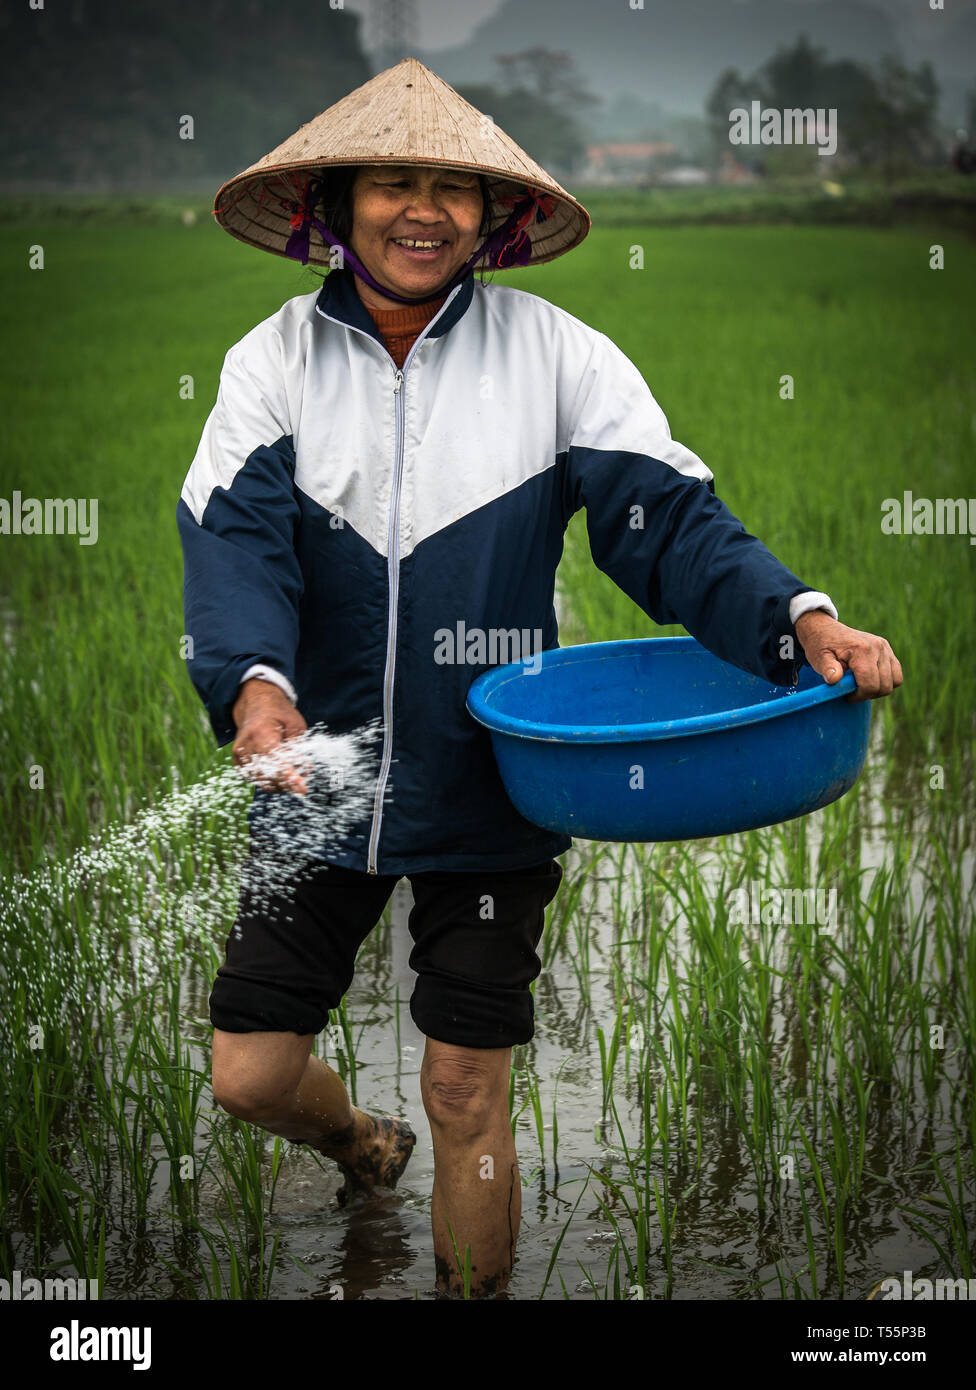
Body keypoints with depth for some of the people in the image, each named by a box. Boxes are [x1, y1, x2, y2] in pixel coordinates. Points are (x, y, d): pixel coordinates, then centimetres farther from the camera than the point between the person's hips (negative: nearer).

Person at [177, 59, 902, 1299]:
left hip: (489, 791, -1)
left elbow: (666, 515, -12)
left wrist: (795, 619, -30)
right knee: (249, 1076, 8)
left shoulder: (557, 354, -4)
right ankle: (361, 1147, 44)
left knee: (465, 1093, 6)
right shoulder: (275, 360, -2)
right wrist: (253, 681, -36)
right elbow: (236, 538, -15)